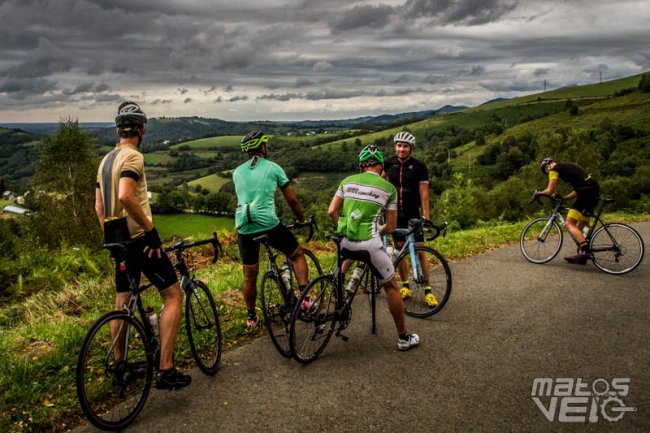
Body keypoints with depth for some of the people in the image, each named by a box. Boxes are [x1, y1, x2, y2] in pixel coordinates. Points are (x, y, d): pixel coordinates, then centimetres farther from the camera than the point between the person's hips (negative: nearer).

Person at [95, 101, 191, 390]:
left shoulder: (106, 160, 16)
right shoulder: (133, 156, -13)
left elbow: (99, 207, 19)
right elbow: (126, 196, -29)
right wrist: (151, 229, -22)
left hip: (118, 240, 9)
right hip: (139, 238, -9)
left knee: (122, 303, 17)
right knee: (173, 295, -4)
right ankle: (165, 370, -8)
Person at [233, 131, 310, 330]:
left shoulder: (237, 172, 17)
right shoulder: (273, 168, 6)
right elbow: (292, 200, 11)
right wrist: (302, 219, 27)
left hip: (244, 226, 4)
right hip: (269, 224, -4)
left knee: (249, 276, 17)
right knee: (297, 254, 18)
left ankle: (251, 317, 29)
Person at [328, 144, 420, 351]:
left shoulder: (348, 181, 12)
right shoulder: (388, 188, 5)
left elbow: (332, 211, 8)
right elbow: (391, 227, 7)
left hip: (345, 243, 4)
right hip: (369, 244, -4)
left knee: (349, 259, 39)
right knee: (391, 287, 13)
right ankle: (403, 338, 22)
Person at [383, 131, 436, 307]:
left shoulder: (419, 166, -10)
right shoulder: (389, 163, -1)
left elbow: (424, 193, -13)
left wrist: (427, 218, -19)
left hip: (413, 214, -3)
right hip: (395, 214, 3)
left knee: (420, 252, -5)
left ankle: (428, 290, 4)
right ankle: (405, 286, 21)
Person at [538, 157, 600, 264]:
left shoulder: (555, 169, 3)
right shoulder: (568, 166, 30)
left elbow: (550, 191, -2)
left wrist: (539, 193, 16)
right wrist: (562, 198, 28)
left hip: (586, 192, -9)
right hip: (595, 191, 9)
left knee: (569, 224, -9)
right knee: (580, 227, 15)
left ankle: (585, 248, -23)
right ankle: (581, 256, 18)